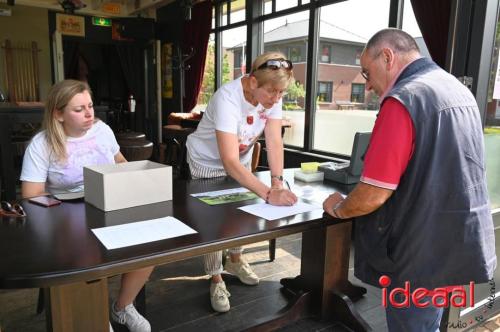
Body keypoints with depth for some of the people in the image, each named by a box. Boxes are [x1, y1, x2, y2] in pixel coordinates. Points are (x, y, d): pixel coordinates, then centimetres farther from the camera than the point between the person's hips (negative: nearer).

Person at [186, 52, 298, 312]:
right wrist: (269, 194, -51)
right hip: (208, 163, -5)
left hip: (241, 160, 6)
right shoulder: (227, 99, -38)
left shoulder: (272, 96, -19)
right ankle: (216, 280, 16)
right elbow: (230, 162, -44)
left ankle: (235, 261, 37)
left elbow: (274, 141, -23)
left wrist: (278, 181, -37)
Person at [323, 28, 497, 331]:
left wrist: (339, 208, -4)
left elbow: (374, 195, -24)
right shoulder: (459, 90, 8)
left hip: (423, 256, -9)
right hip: (461, 246, 9)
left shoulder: (404, 99, -22)